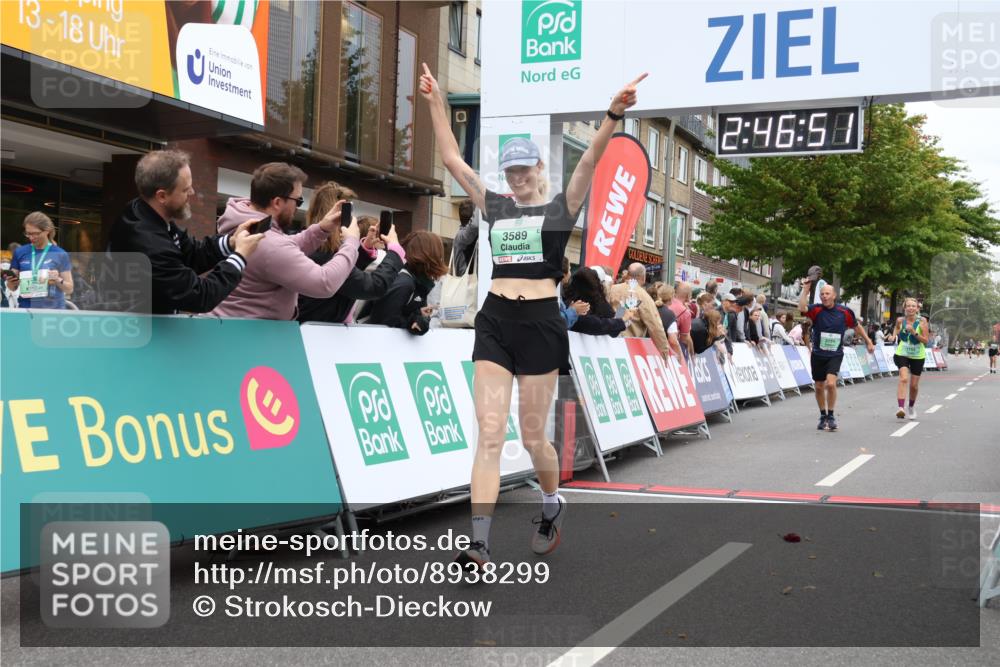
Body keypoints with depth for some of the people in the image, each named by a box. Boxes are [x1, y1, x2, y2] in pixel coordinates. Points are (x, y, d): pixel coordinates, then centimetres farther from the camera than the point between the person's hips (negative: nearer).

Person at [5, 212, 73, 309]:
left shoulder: (60, 254, 1)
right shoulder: (20, 253, 7)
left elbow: (69, 289, 3)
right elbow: (13, 288, 13)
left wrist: (58, 280, -15)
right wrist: (11, 283, -8)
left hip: (53, 310, -1)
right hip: (26, 309, 2)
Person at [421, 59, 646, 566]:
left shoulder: (562, 207, 5)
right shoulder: (494, 207, 14)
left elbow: (590, 159, -11)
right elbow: (452, 159, 13)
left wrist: (614, 115, -25)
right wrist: (435, 103, 9)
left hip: (539, 323, -3)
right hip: (494, 321, 3)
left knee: (532, 436, 5)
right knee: (489, 433, -6)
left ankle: (552, 507, 34)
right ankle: (480, 543, -10)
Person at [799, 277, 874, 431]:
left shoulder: (845, 312, -4)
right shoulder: (816, 309, -8)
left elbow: (856, 326, 13)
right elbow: (802, 308, -30)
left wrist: (868, 341, 19)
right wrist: (805, 289, -31)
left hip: (835, 355, -1)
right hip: (818, 354, 1)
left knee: (831, 383, -20)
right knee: (819, 387, 10)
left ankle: (831, 416, -3)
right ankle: (823, 417, 29)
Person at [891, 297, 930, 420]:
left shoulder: (922, 321, -10)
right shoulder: (900, 320, -3)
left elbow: (926, 341, -15)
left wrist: (914, 332, -25)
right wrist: (895, 334, 5)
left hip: (918, 356, 0)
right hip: (902, 354, 0)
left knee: (914, 385, 10)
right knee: (903, 378, -24)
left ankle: (911, 407, 37)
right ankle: (900, 408, -34)